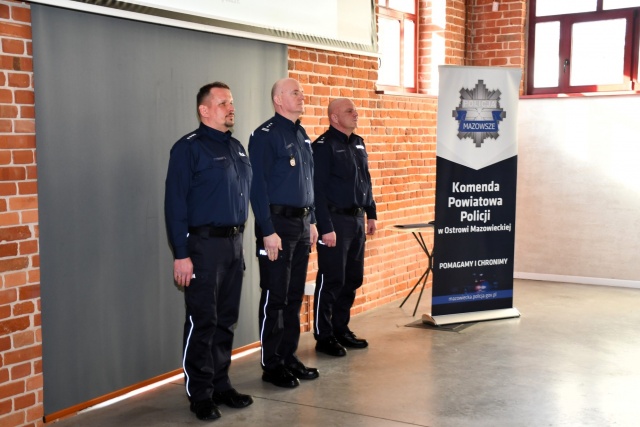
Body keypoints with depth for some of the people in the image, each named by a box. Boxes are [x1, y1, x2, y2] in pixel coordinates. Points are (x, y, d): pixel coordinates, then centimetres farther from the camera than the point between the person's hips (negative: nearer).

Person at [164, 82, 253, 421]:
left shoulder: (237, 148, 14)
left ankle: (221, 384, 25)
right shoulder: (188, 148, -8)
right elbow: (175, 204, -12)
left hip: (234, 244, 7)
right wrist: (181, 255, -16)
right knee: (202, 322, 0)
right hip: (204, 245, -7)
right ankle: (200, 394, 12)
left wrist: (241, 237, 12)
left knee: (226, 320, 13)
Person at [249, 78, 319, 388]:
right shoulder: (265, 135, -11)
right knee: (275, 298, 0)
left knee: (295, 295, 13)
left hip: (302, 224, 8)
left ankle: (289, 356, 24)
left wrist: (312, 222, 16)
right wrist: (268, 232, -19)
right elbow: (258, 186, -15)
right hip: (277, 224, -8)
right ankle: (271, 365, 10)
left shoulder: (302, 135, 14)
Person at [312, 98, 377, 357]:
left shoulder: (358, 144, 14)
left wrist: (371, 214, 16)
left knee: (352, 279, 13)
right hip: (335, 221, -8)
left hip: (357, 220, 8)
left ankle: (341, 329, 25)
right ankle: (324, 337, 9)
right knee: (331, 281, -1)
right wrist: (326, 228, -19)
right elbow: (318, 189, -16)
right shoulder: (324, 146, -11)